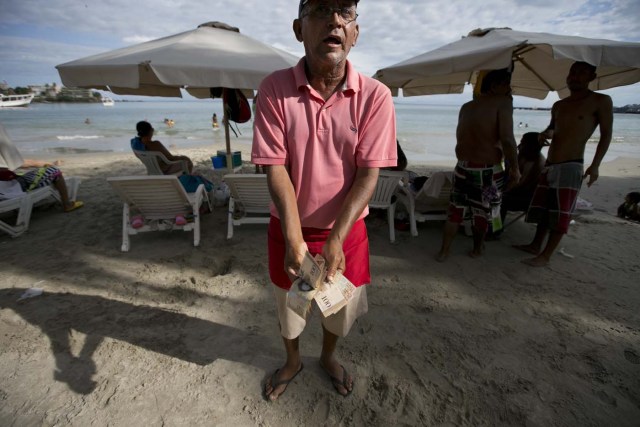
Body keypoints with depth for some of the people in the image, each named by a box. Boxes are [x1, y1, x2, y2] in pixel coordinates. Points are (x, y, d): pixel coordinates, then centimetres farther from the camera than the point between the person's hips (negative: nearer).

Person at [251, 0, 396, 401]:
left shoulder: (375, 95, -11)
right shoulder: (275, 89, -12)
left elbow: (368, 173, -15)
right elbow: (276, 167, -16)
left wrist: (335, 240, -24)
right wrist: (294, 241, -24)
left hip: (346, 227, 1)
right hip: (289, 228, 0)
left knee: (342, 303, 20)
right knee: (289, 303, 21)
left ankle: (329, 356, 55)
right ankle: (292, 361, 54)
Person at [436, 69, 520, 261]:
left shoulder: (466, 107, 10)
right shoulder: (502, 103, -10)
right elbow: (507, 140, -19)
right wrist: (514, 168, -11)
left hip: (463, 166, 5)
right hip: (487, 170, -5)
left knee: (455, 210, 13)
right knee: (483, 212, 15)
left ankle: (443, 251, 16)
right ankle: (477, 248, 32)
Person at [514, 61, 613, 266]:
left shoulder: (601, 101, 0)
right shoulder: (558, 106, 15)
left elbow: (606, 134, -1)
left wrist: (595, 165, -11)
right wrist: (545, 134, 4)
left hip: (570, 167, -6)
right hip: (549, 165, 6)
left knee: (560, 213, -7)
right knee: (543, 208, 10)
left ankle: (546, 255, -2)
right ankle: (536, 245, 22)